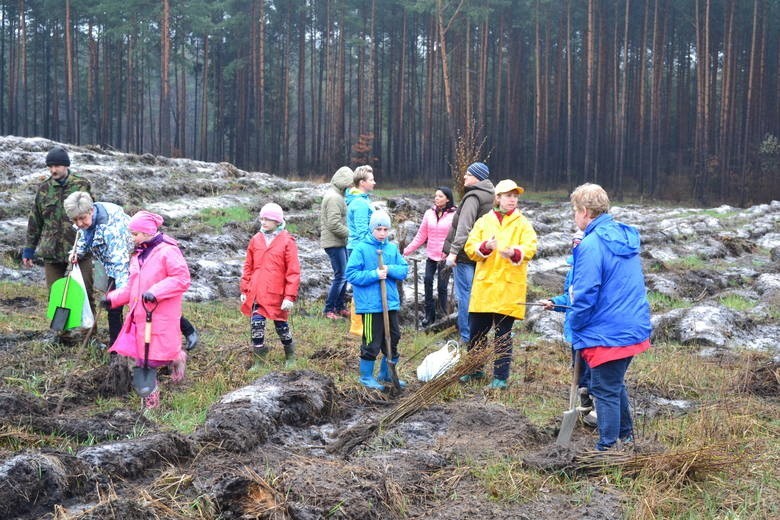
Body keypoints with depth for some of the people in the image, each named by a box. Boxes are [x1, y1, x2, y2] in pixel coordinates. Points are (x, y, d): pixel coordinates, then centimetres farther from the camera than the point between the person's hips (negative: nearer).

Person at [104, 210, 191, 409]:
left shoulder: (167, 251, -10)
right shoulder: (138, 255, 17)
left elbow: (182, 279, -17)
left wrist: (155, 292, -23)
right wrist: (113, 298, 8)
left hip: (161, 318, -8)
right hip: (140, 316, 8)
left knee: (156, 358, -11)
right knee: (143, 360, 6)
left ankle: (177, 357, 21)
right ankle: (151, 403, 15)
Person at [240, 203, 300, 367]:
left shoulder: (287, 241, -6)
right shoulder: (256, 240, 6)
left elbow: (293, 271, -8)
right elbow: (248, 267, 13)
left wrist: (290, 296, -12)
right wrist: (244, 290, 10)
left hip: (277, 294, -3)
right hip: (256, 294, 3)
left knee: (281, 327, 10)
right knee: (256, 326, -1)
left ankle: (290, 358, 32)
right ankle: (258, 362, 11)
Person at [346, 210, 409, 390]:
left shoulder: (392, 248, 7)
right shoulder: (361, 248, -9)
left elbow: (404, 270, 6)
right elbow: (351, 274, -12)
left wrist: (390, 270, -13)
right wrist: (374, 275, -19)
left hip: (391, 303, 6)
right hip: (370, 305, -6)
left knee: (393, 338, 15)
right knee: (372, 342, -1)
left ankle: (386, 373, 31)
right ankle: (366, 376, 15)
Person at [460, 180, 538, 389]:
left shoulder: (522, 223, 6)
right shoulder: (484, 221, 10)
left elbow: (530, 246, -9)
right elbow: (470, 247, 2)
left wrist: (515, 252, -29)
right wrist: (485, 247, -19)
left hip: (509, 286, -2)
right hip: (484, 284, 2)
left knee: (503, 333, 1)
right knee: (476, 329, 9)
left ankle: (500, 377, 10)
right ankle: (474, 369, 28)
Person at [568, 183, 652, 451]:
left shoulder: (591, 245, -19)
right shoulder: (626, 238, 8)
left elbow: (585, 295, -20)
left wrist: (575, 326, -5)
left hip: (606, 335, -9)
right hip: (635, 329, 9)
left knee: (606, 391, 3)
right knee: (616, 384, 25)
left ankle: (608, 447, 11)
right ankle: (626, 436, 36)